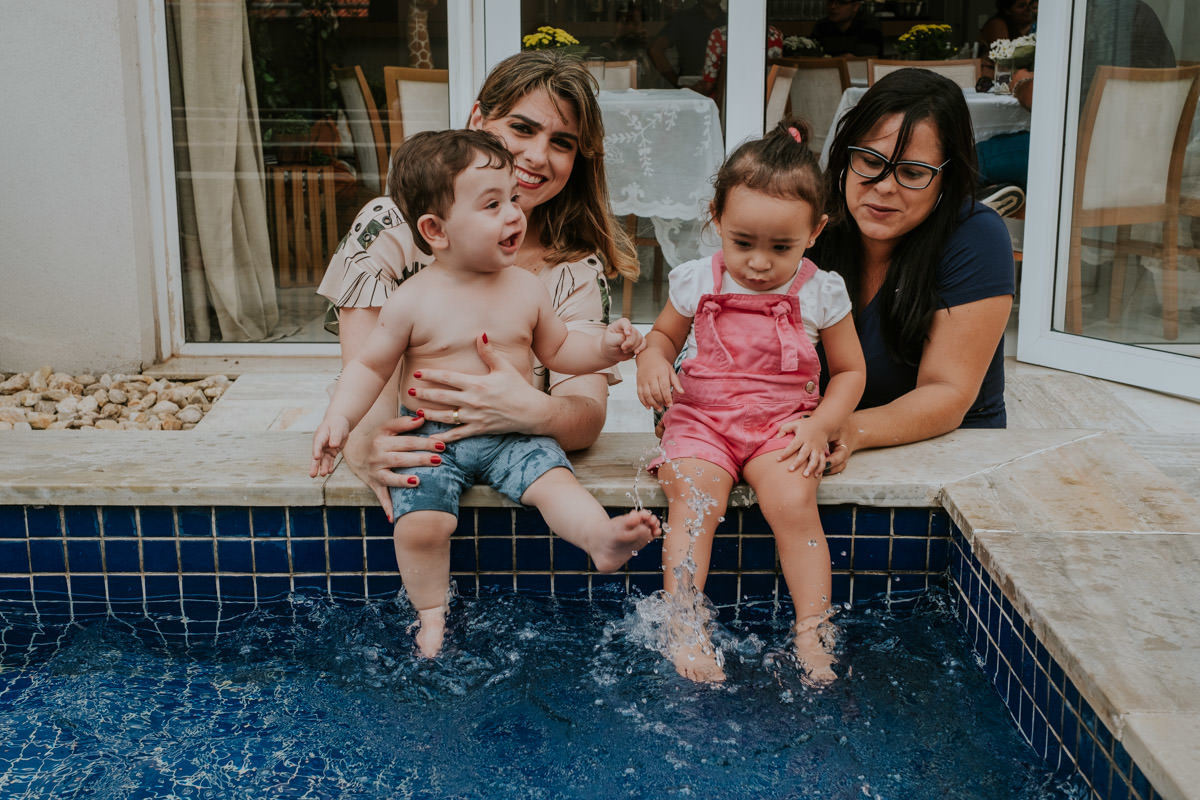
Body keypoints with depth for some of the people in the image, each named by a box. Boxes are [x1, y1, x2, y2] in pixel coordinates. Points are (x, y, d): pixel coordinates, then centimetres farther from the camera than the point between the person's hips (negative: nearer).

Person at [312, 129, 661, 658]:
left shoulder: (526, 289, 2)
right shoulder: (413, 302, -7)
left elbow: (558, 350, 15)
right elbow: (370, 367, 1)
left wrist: (604, 347, -3)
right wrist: (339, 418, -13)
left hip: (513, 435, 2)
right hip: (433, 437, -2)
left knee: (553, 479, -24)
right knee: (422, 521, -19)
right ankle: (432, 615, -1)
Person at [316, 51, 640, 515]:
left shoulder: (579, 270, 0)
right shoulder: (388, 230, -4)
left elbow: (588, 414, -11)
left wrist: (533, 412, -35)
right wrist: (363, 441, -36)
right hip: (414, 466, 0)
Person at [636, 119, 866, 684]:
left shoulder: (820, 292, -2)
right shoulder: (697, 282, 0)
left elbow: (850, 371, 8)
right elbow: (663, 335, 17)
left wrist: (819, 425, -7)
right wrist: (652, 362, -8)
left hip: (782, 424, 0)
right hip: (700, 418, 1)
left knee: (794, 503, -26)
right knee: (692, 503, -25)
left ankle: (811, 632, -15)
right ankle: (685, 629, -20)